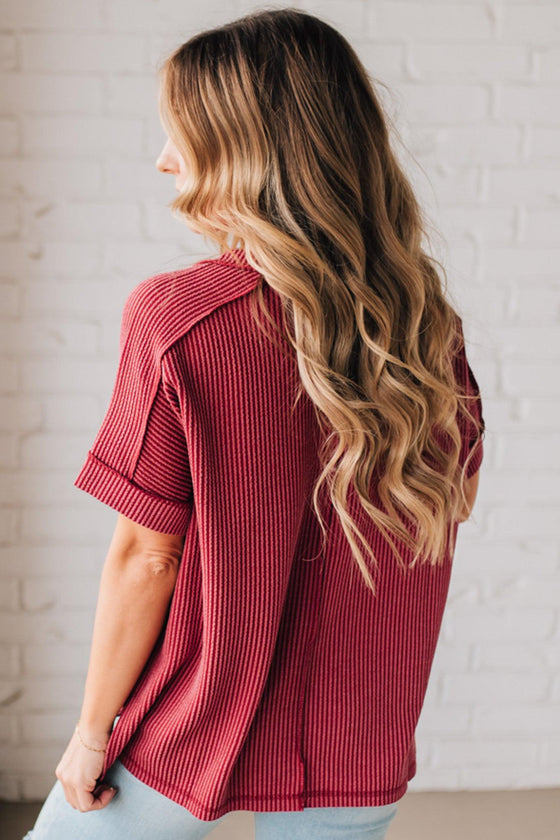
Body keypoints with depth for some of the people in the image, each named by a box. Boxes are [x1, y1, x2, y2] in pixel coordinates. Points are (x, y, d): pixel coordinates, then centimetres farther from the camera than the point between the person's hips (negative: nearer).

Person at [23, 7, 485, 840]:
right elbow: (457, 499, 8)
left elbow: (145, 555, -15)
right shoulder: (429, 320, -5)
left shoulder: (176, 316, -19)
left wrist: (93, 727, -3)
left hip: (193, 735, -3)